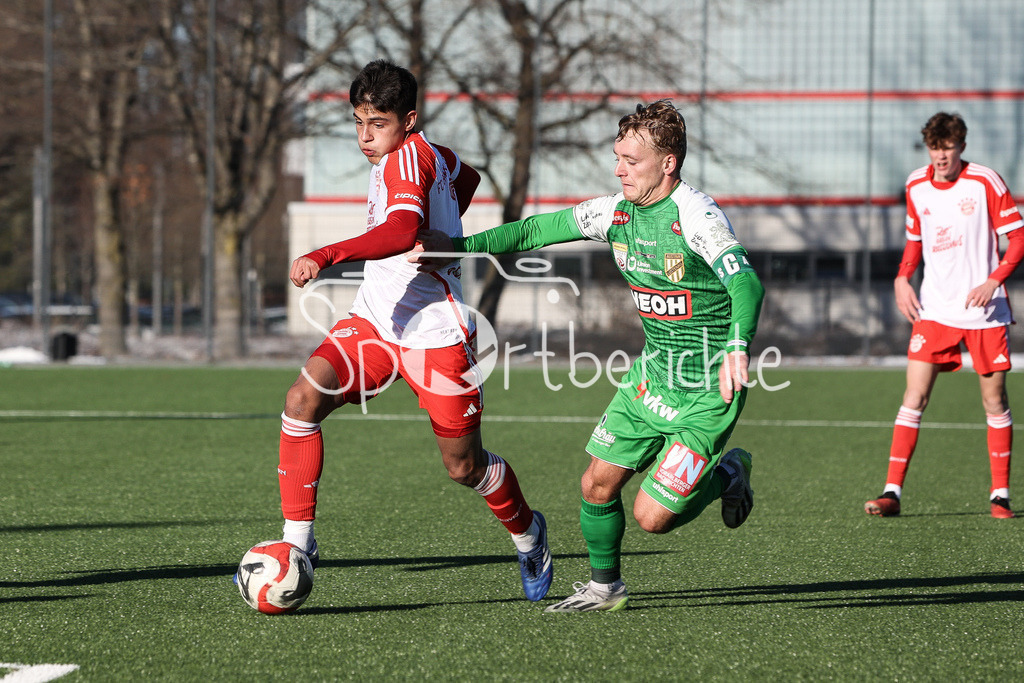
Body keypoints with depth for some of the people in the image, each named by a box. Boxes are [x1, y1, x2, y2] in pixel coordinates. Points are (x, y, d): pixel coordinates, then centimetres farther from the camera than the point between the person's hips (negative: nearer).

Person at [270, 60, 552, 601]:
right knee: (303, 398, -16)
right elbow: (467, 178, 31)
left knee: (463, 467, 4)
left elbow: (402, 232, -35)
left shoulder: (409, 155, -17)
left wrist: (327, 255, -46)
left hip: (435, 332, -8)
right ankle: (298, 544, -13)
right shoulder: (426, 153, 10)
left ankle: (526, 533, 35)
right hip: (374, 318, 8)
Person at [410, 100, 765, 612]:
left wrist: (737, 348, -51)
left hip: (707, 394, -7)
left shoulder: (696, 216, -23)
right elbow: (538, 231, 5)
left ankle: (726, 474, 20)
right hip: (651, 376, 7)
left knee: (651, 516, -8)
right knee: (598, 484, 3)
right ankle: (605, 585, 27)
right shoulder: (616, 210, 0)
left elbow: (746, 283, -34)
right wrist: (457, 247, -4)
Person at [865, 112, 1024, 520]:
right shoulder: (916, 186, 5)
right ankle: (892, 492, -8)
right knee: (914, 397, -7)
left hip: (984, 310, -2)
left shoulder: (986, 183, -7)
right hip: (934, 310, 2)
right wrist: (902, 278, 2)